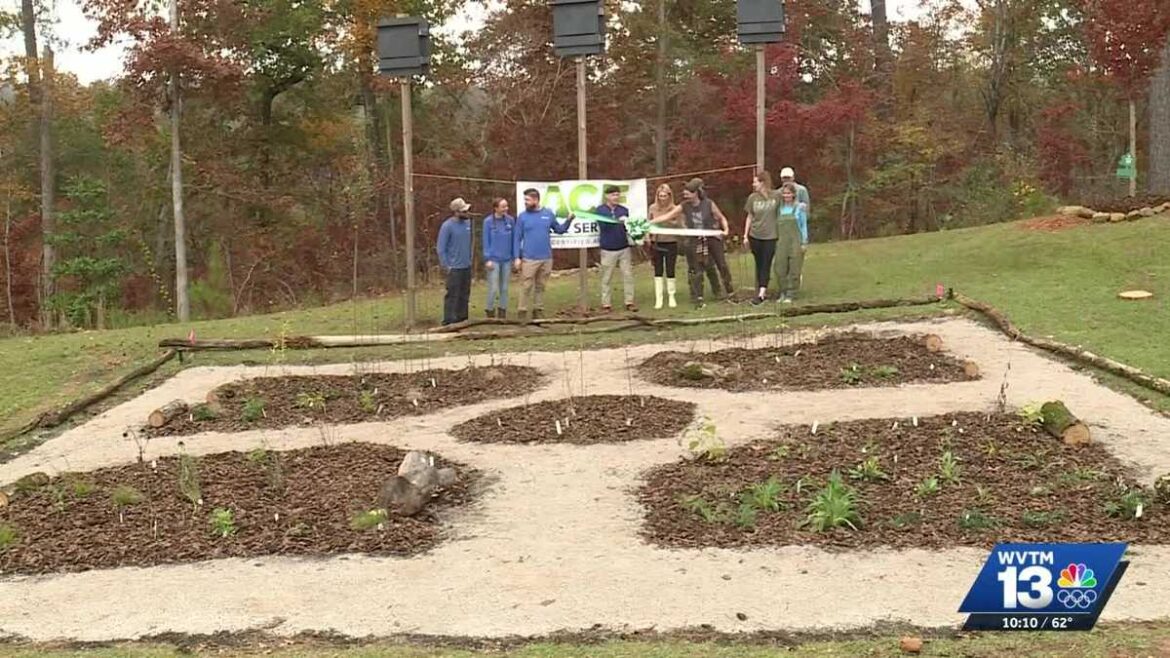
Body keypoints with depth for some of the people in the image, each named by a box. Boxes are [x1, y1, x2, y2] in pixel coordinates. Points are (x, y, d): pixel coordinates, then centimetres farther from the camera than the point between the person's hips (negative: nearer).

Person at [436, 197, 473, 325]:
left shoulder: (468, 223, 7)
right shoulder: (447, 226, -13)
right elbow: (441, 248, -11)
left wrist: (470, 259, 13)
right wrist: (446, 266, -13)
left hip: (467, 267, 7)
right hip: (454, 268, -7)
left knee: (465, 294, 12)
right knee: (453, 295, -6)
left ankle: (462, 318, 22)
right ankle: (449, 321, -3)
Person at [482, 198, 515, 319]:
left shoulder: (510, 220, 1)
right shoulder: (488, 221, -5)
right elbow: (486, 241, -3)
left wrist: (515, 257, 5)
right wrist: (487, 259, -7)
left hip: (507, 259, 3)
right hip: (494, 260, -3)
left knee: (504, 287, 9)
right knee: (493, 288, -4)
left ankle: (502, 311, 17)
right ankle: (490, 311, 9)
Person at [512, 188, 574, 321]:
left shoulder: (549, 214, 4)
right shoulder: (522, 216, -1)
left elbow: (559, 230, 13)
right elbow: (517, 238, -1)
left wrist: (569, 220, -4)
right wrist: (517, 257, -8)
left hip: (546, 258, 3)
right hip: (529, 259, -3)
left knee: (540, 286, 11)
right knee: (526, 287, -3)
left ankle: (538, 312, 20)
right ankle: (522, 312, 3)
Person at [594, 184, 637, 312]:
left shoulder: (624, 210, 6)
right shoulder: (599, 210, -3)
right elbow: (602, 225, -18)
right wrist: (618, 221, -31)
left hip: (624, 248, 3)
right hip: (608, 250, -3)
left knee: (628, 276, 3)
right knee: (606, 278, 4)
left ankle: (629, 302, 10)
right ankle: (605, 304, 11)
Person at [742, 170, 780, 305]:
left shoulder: (776, 196, -5)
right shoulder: (752, 197, 1)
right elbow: (749, 217, 7)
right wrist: (745, 235, 5)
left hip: (770, 236, -2)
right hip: (755, 236, 2)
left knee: (766, 265, -6)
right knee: (758, 265, 9)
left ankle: (761, 293, -13)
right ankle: (761, 291, 17)